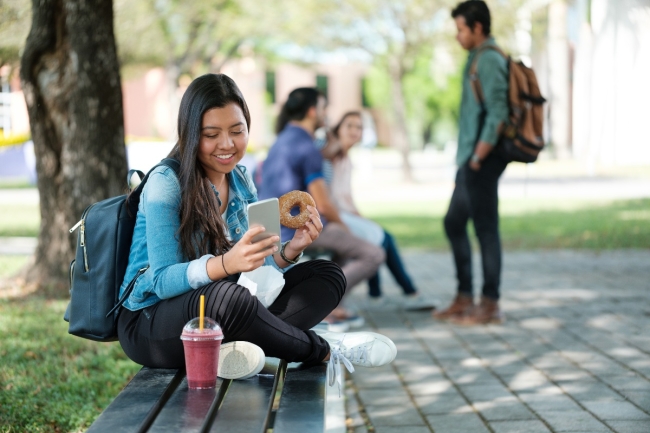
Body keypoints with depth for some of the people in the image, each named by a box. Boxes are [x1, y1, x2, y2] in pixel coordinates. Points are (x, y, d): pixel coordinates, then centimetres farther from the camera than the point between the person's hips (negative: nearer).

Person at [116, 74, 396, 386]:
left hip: (216, 317, 8)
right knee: (226, 296, -40)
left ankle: (232, 349, -26)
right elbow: (163, 281, -22)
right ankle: (324, 350, -14)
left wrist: (288, 252, -15)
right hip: (150, 324, -8)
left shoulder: (241, 181, 6)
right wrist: (226, 264, -40)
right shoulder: (165, 184, -15)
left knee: (327, 275, -1)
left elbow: (250, 269, 7)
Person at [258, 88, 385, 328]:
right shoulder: (307, 148, -15)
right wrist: (342, 225, 3)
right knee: (373, 255, -11)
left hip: (273, 224, 10)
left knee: (344, 237, 31)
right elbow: (323, 205, -17)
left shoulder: (283, 140, 15)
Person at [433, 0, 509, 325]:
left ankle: (490, 304, 4)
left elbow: (498, 113, -21)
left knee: (486, 229, -4)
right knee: (454, 223, 15)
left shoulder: (489, 60, -13)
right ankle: (464, 298, 23)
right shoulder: (478, 59, 17)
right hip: (470, 161, 11)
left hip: (482, 162, -11)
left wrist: (479, 157, -19)